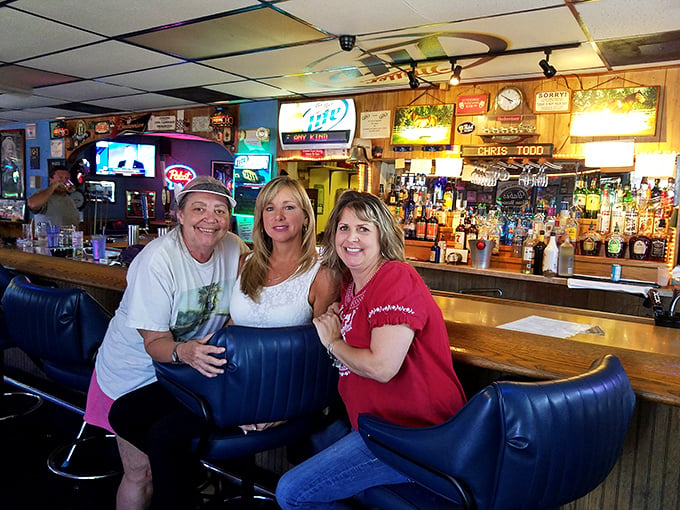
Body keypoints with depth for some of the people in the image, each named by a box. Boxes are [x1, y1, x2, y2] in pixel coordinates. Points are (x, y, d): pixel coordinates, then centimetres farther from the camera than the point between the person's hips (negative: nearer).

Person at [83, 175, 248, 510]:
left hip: (187, 369, 3)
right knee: (141, 474, -1)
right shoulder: (158, 259, -23)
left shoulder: (235, 250, -9)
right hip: (135, 370, -3)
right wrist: (184, 353, -43)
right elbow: (154, 342, -23)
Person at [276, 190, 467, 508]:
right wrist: (333, 320, 3)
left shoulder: (396, 279, -18)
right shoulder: (352, 285, 11)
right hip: (379, 423, 10)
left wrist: (333, 341, -10)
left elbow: (381, 367, -27)